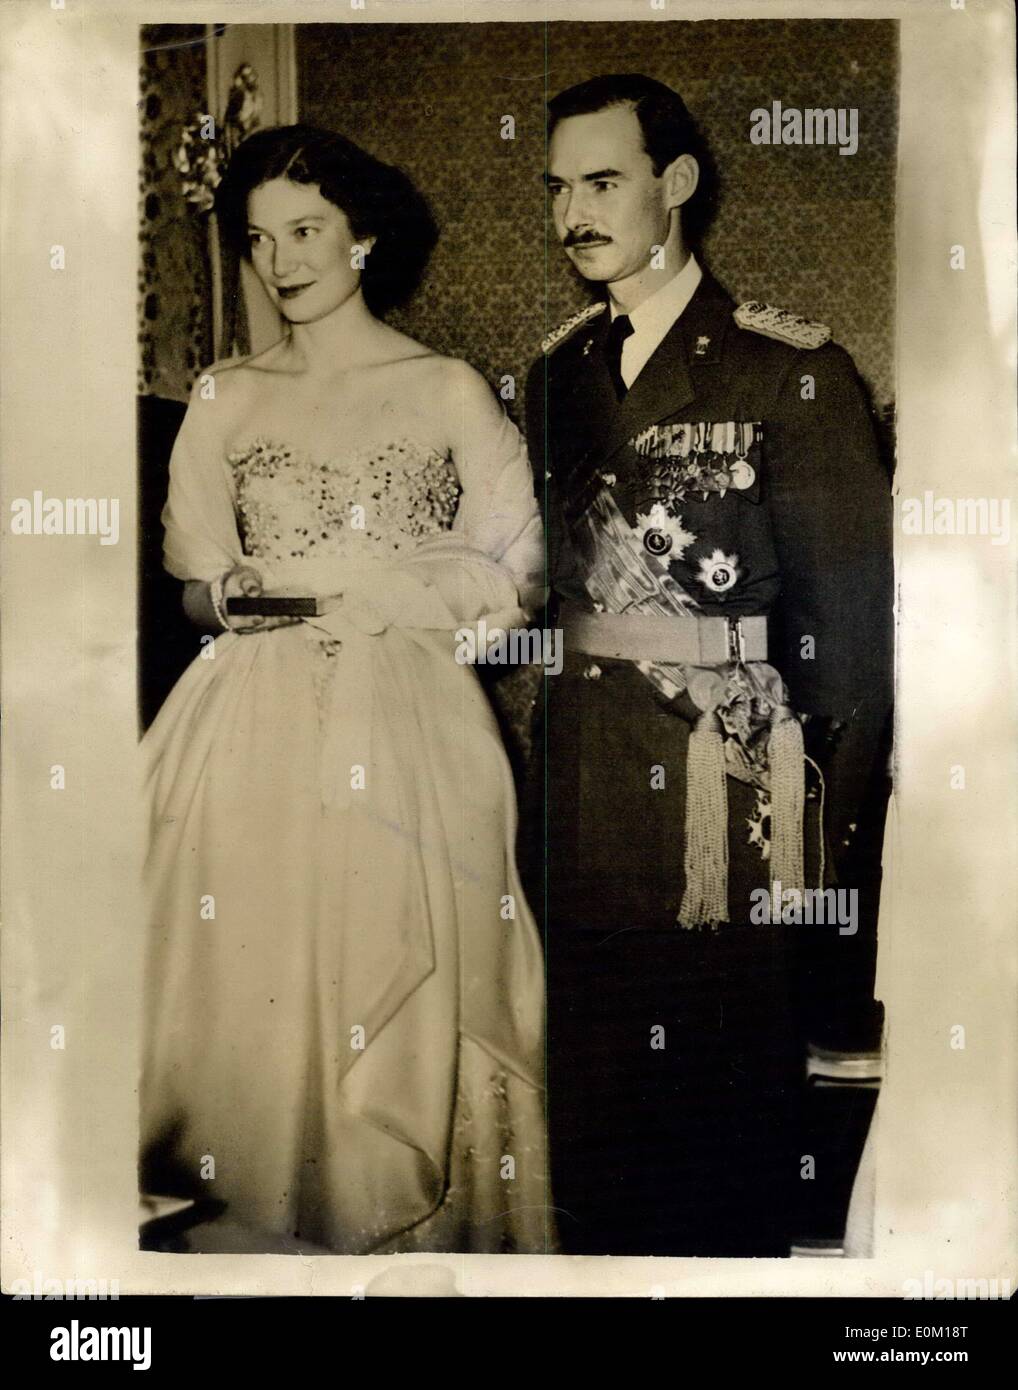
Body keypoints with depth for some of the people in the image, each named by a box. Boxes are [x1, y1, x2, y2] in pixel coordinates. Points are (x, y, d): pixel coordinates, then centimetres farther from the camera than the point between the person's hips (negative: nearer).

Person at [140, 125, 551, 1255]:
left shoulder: (449, 391, 6)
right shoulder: (224, 397, 13)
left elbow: (516, 577, 2)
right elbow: (198, 582, 7)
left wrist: (381, 583, -7)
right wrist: (353, 576, -7)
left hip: (405, 733, -2)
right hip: (252, 729, 2)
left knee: (398, 973, -3)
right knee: (246, 980, 0)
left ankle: (403, 1224, 15)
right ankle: (255, 1224, 17)